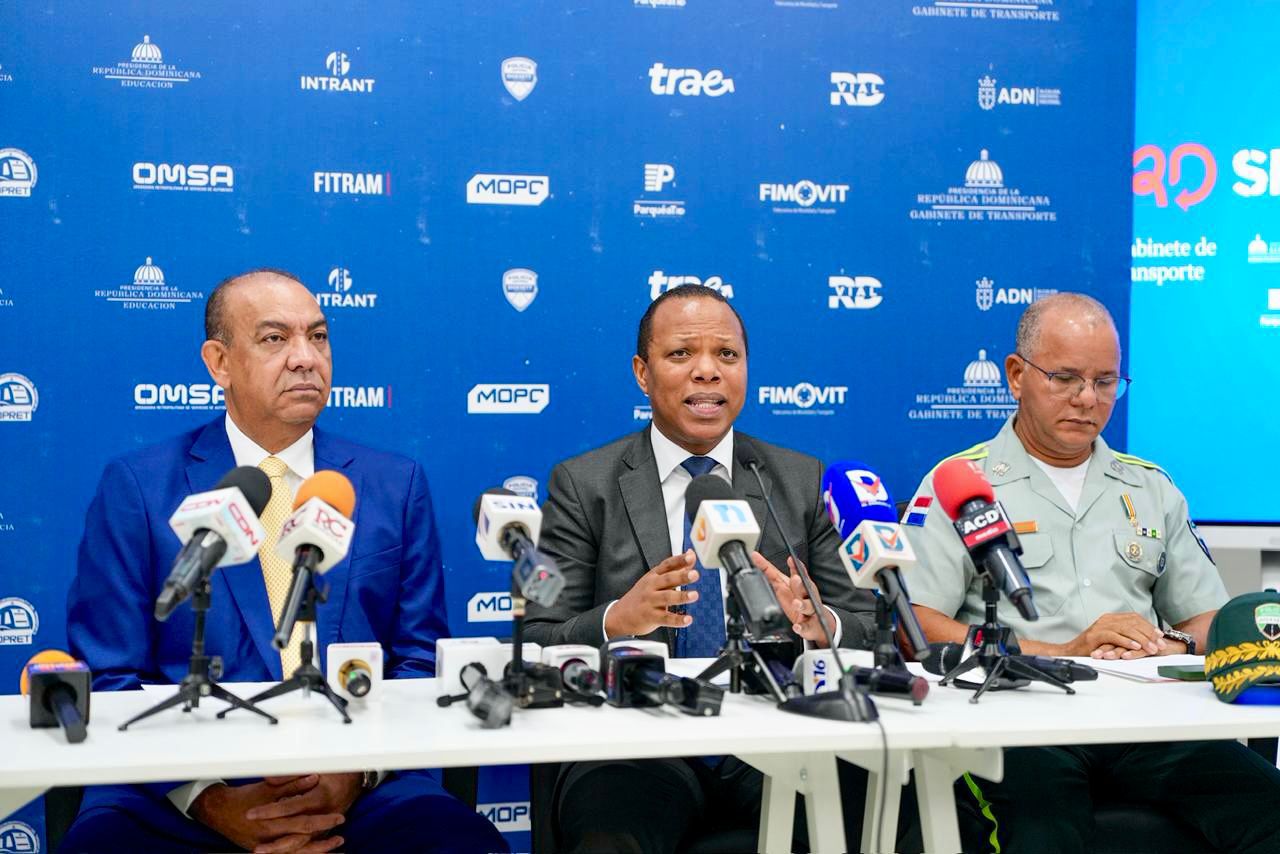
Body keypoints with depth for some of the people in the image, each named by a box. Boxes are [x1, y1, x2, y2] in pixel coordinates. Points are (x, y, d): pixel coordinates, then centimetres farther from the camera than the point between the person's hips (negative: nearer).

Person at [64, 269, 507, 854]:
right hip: (174, 794, 0)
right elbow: (108, 678, 2)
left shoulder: (396, 486, 11)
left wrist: (355, 771, -11)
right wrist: (211, 800, -14)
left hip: (362, 789, 1)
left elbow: (420, 663, 9)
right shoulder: (136, 487, 6)